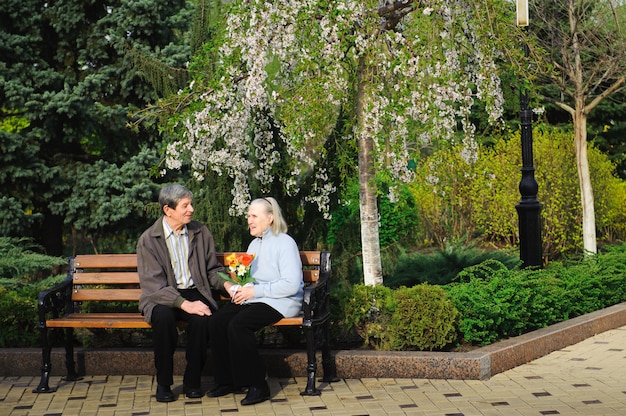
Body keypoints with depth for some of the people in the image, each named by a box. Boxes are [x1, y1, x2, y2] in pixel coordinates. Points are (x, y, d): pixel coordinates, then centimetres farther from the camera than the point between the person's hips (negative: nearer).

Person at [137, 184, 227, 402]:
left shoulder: (201, 232, 8)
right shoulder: (148, 239, -5)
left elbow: (212, 269, 15)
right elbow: (154, 284, -14)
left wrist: (226, 283, -8)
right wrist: (185, 304, -27)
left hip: (194, 293, 2)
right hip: (162, 297, -2)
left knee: (201, 318, -31)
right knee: (164, 316, -36)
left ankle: (192, 382, -12)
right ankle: (163, 383, -17)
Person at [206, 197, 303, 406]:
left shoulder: (285, 243, -7)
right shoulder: (254, 244, 20)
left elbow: (291, 285, -17)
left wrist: (255, 291, -17)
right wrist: (236, 288, 0)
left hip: (280, 302, -8)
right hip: (251, 299, 8)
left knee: (238, 324, -31)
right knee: (216, 322, -17)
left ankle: (257, 385, -20)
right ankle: (228, 381, -6)